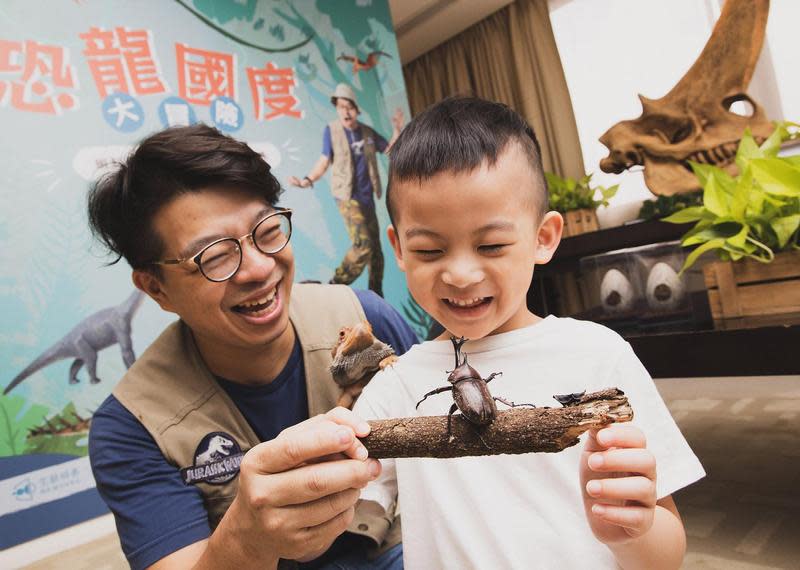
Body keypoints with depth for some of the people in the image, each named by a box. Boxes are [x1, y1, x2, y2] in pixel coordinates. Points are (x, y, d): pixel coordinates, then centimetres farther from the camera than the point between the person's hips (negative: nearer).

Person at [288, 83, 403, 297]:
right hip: (347, 197, -5)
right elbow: (324, 161, -2)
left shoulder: (367, 132, 4)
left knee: (376, 249, 8)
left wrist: (397, 129, -2)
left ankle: (377, 295, 22)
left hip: (367, 197, 5)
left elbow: (390, 149, 15)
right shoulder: (331, 131, -5)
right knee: (362, 246, -20)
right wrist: (307, 180, -18)